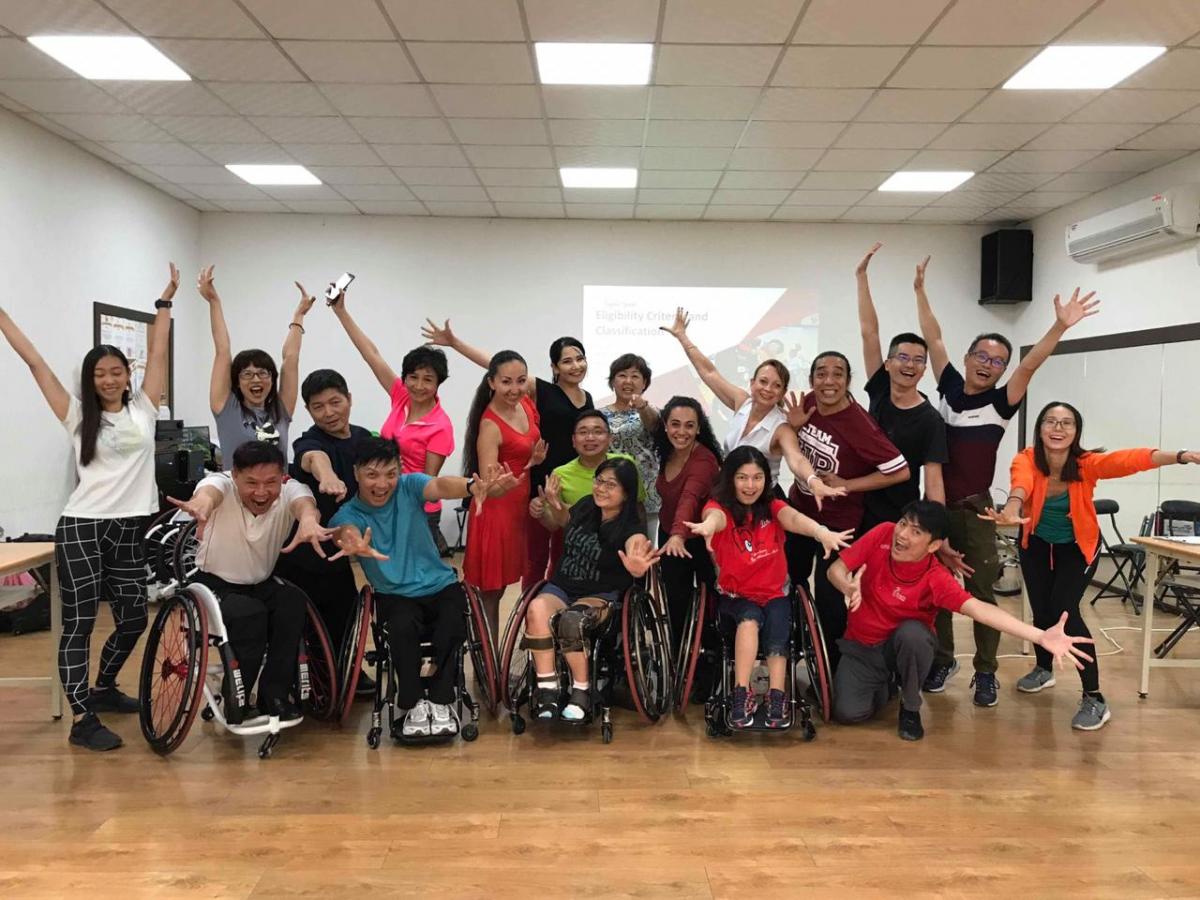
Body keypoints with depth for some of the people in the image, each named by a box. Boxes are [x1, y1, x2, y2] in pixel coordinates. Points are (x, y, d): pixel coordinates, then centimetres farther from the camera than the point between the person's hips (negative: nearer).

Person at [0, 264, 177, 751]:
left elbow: (158, 354, 7)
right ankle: (82, 720, 3)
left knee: (134, 618, 10)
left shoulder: (143, 408, 7)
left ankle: (103, 689, 34)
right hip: (80, 528, -3)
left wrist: (165, 301, 8)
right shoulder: (78, 416, 4)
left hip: (129, 530, 3)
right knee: (78, 624, -2)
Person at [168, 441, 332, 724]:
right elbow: (210, 490, -46)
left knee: (294, 602, -28)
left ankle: (274, 695, -11)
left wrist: (308, 519, -68)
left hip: (262, 584, 3)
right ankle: (236, 701, -9)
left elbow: (303, 501, -41)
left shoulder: (290, 490, -18)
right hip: (214, 584, -2)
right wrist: (201, 503, -73)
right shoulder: (223, 483, -21)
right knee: (249, 615, -32)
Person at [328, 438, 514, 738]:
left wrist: (472, 486, -53)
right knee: (403, 626, -33)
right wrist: (353, 544, -61)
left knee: (453, 624, -29)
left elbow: (440, 485, -28)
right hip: (395, 595, -1)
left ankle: (440, 702, -8)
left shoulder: (408, 487, -5)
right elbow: (348, 530, -33)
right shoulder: (348, 514, -7)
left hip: (440, 585, 1)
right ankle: (413, 704, -12)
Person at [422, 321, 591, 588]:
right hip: (541, 486, -5)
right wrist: (454, 342, -16)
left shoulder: (588, 399, 11)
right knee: (536, 558, 2)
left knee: (563, 559, 13)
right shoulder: (541, 391, -4)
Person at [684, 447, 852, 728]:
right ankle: (741, 695, -28)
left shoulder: (773, 507, -3)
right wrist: (709, 525, -66)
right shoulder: (720, 506, -11)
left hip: (775, 593, 2)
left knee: (776, 639, -24)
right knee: (750, 619, -31)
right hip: (735, 595, -2)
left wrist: (822, 532, -51)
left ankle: (776, 701, -20)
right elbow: (716, 516, -38)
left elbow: (795, 519, -27)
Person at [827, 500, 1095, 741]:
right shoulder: (883, 534, -18)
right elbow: (835, 570, -11)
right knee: (848, 712, -18)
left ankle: (910, 708, -7)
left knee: (912, 632, -37)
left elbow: (979, 608, -37)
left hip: (906, 645, -2)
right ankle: (885, 686, 21)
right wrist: (849, 588, -36)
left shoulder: (935, 579, -25)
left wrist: (1040, 637, -50)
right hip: (860, 647, 2)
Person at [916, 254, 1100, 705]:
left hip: (976, 510, -3)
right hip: (935, 506, 3)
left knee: (981, 592, 3)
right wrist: (920, 291, 7)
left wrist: (1061, 326, -29)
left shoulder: (1001, 403, -3)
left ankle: (986, 672, 15)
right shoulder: (949, 387, 4)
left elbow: (1030, 365, -17)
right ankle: (942, 660, 26)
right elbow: (933, 338, 7)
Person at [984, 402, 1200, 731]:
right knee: (1041, 611, 9)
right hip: (1037, 545, 2)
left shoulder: (1087, 464, -28)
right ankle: (1043, 670, 40)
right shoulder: (1026, 459, -27)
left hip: (1078, 547, -2)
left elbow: (1131, 459, -46)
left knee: (1064, 610, -17)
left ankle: (1095, 700, -7)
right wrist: (1012, 508, -73)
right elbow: (1021, 483, -50)